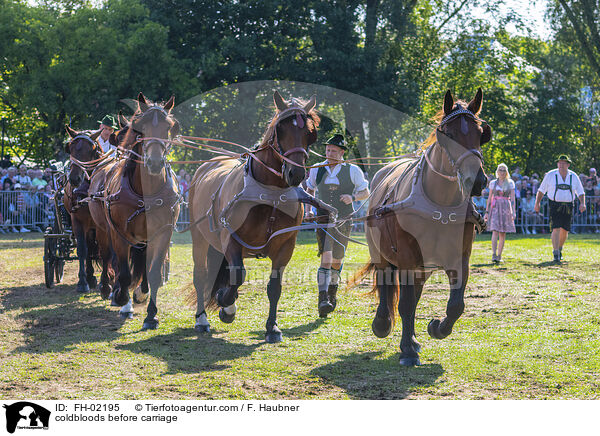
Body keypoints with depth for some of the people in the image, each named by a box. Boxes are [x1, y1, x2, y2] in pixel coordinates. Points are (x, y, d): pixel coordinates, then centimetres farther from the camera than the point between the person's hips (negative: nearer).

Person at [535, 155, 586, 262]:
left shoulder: (574, 177, 5)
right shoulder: (550, 175, -2)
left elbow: (581, 192, 8)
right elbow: (541, 190, 4)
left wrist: (582, 203, -9)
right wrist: (537, 203, -4)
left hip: (568, 206, 3)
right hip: (554, 205, -3)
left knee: (565, 230, 8)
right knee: (556, 228, -14)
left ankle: (559, 249, 33)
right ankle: (556, 254, -13)